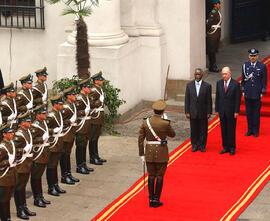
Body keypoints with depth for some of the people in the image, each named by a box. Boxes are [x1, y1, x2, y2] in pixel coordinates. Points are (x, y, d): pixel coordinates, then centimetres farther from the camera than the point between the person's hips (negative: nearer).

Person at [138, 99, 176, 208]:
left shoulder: (145, 122, -3)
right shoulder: (165, 123, -14)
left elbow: (140, 139, -1)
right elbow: (172, 134, 6)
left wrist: (142, 154, 7)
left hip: (149, 152, 3)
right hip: (161, 153, -3)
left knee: (151, 176, 14)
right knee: (160, 176, 8)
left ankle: (151, 199, 17)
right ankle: (156, 200, 10)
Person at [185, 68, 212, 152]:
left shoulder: (207, 86, -3)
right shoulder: (189, 85, 3)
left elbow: (209, 100, -2)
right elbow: (187, 99, 3)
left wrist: (209, 112, -5)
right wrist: (187, 112, -2)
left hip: (203, 113, -1)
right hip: (193, 112, 1)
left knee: (203, 130, 5)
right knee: (194, 130, 7)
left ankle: (202, 146, 17)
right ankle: (194, 146, 18)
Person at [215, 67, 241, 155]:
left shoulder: (235, 84, -9)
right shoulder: (219, 83, 4)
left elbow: (238, 99, -8)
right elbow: (217, 97, 8)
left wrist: (236, 112, -11)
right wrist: (217, 110, 6)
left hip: (231, 111, -4)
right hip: (222, 111, 4)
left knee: (231, 130, 3)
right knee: (223, 130, 8)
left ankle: (232, 148, 13)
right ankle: (225, 147, 18)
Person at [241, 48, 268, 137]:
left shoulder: (262, 66, -5)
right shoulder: (245, 65, 4)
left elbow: (265, 81, -2)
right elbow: (243, 79, 10)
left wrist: (262, 93, -6)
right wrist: (243, 91, 5)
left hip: (257, 94, -3)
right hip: (247, 94, 3)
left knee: (256, 113, 3)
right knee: (248, 113, 8)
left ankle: (256, 131, 14)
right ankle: (250, 130, 19)